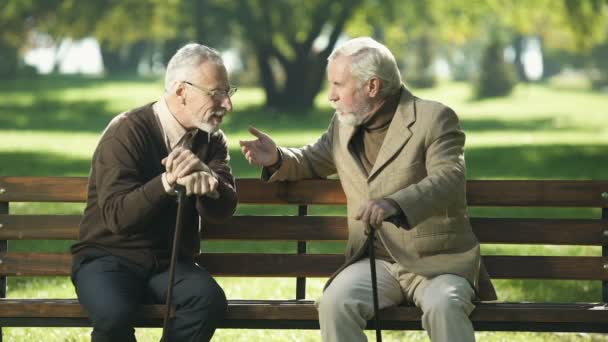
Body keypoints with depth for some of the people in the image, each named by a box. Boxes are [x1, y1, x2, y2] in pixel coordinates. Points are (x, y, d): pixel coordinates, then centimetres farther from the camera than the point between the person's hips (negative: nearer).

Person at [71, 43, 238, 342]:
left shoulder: (211, 139, 6)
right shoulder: (126, 132, -12)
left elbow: (223, 210, -9)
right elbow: (117, 216, -23)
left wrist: (207, 180, -31)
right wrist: (168, 182, -38)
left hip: (171, 261, 4)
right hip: (110, 257, -4)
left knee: (209, 300, -29)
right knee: (115, 314, -36)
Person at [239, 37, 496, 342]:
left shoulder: (434, 119, -6)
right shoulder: (344, 124, 13)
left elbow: (449, 180, -22)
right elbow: (314, 161, 32)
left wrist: (393, 205, -40)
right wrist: (277, 159, 8)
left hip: (438, 261, -4)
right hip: (376, 261, 4)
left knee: (443, 307, -37)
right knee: (335, 304, -28)